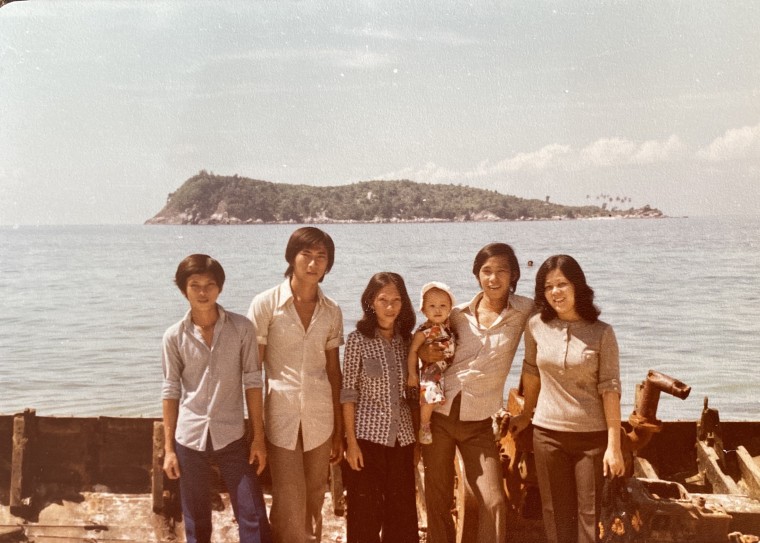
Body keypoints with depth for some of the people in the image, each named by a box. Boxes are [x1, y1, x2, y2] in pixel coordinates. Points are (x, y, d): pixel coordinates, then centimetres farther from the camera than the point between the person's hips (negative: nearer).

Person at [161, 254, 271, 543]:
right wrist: (168, 448, 2)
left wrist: (259, 437, -3)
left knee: (253, 517, 2)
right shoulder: (174, 336, -3)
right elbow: (171, 392, 2)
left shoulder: (242, 328, -5)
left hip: (231, 436, -1)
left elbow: (252, 383, -2)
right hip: (189, 438, 1)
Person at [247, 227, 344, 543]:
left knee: (314, 500, 12)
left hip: (320, 416, 3)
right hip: (281, 413, -3)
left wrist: (339, 428, 10)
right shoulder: (266, 304, -5)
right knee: (289, 505, -2)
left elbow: (333, 370, 10)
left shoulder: (332, 311, 5)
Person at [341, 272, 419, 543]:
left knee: (403, 511, 10)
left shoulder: (407, 339, 5)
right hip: (368, 434, -4)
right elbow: (348, 393, -6)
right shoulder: (358, 339, -6)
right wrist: (351, 441, -11)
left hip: (402, 436, 4)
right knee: (366, 511, 5)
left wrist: (419, 439, 8)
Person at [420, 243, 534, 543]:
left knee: (494, 503, -8)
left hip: (478, 422, -1)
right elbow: (429, 341, 16)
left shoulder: (526, 312, -5)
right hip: (438, 414, 2)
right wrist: (423, 352, -10)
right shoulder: (458, 315, 2)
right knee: (437, 502, 9)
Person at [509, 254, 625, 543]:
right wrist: (525, 415, 22)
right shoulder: (536, 326, -1)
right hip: (547, 433, 2)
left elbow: (610, 388, -8)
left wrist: (614, 445, -10)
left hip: (592, 436, -2)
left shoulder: (602, 332, -7)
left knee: (588, 515, 4)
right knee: (557, 515, 9)